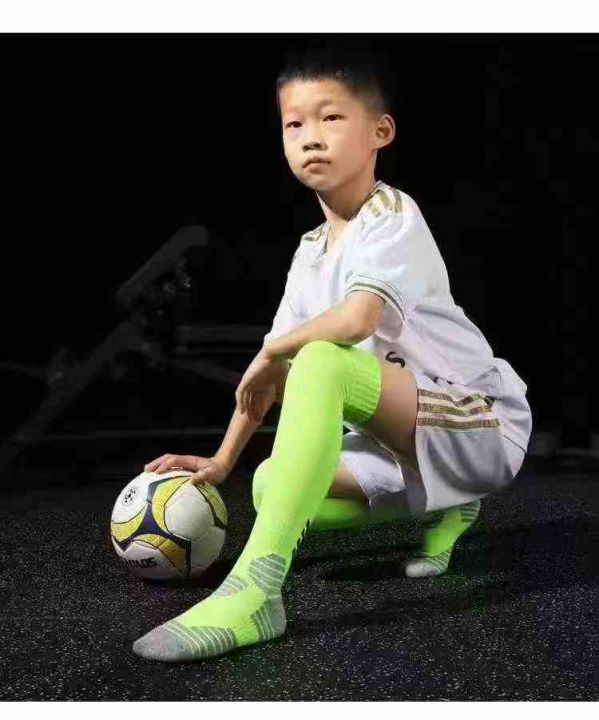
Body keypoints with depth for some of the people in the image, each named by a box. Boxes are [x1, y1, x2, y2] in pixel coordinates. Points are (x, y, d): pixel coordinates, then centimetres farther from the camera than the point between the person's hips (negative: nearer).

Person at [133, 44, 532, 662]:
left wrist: (273, 352, -14)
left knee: (320, 363, -33)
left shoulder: (393, 217, -13)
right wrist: (222, 461, 4)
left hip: (480, 422, -9)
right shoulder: (311, 250, 11)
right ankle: (441, 509, 7)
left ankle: (255, 589, -42)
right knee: (270, 484, -6)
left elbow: (357, 319, -31)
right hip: (412, 441, 9)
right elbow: (273, 365, 10)